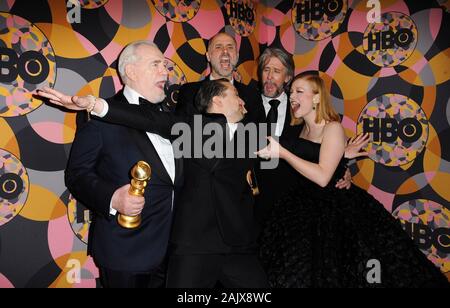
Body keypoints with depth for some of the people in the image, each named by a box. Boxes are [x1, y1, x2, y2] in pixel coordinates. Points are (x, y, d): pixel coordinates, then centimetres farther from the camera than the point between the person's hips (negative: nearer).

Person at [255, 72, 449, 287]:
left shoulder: (333, 128, -13)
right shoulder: (301, 129, 9)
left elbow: (322, 177, -25)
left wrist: (282, 152, -25)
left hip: (334, 208, -6)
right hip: (303, 207, 6)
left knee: (332, 272, -7)